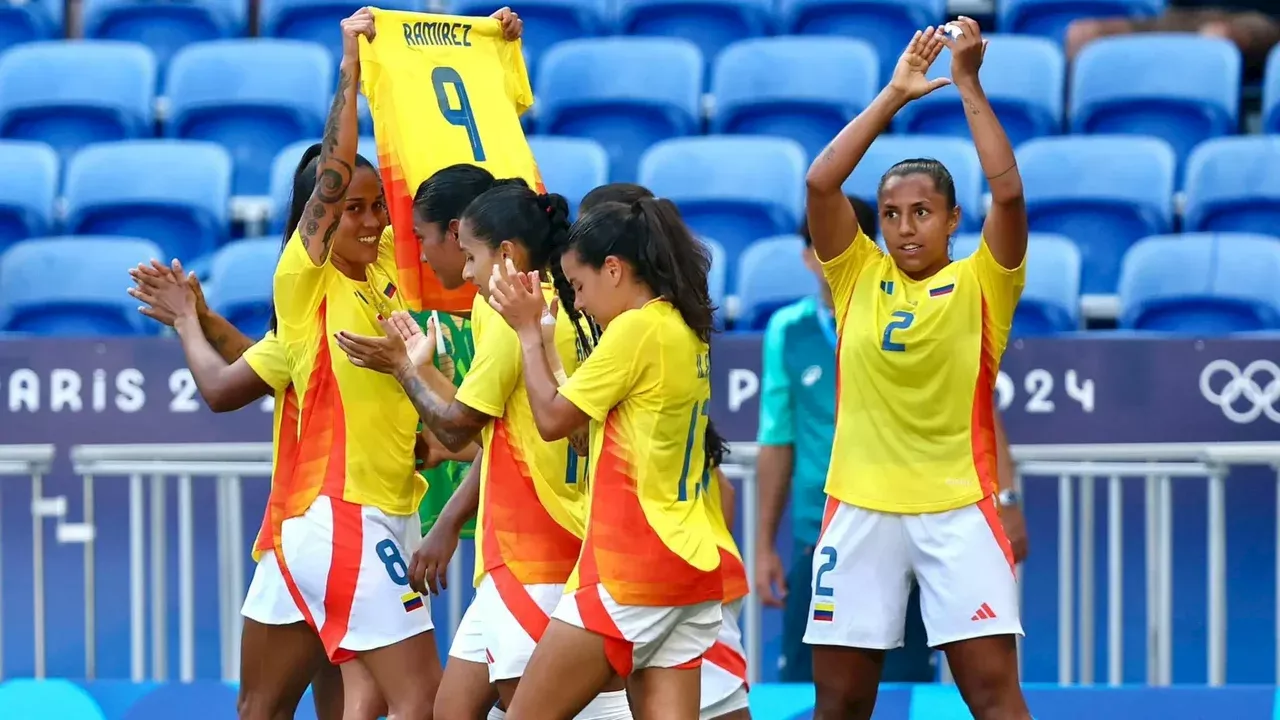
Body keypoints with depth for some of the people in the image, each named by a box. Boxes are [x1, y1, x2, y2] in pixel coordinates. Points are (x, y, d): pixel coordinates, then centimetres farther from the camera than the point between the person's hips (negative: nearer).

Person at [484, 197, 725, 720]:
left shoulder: (637, 329, -13)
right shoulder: (686, 334, 14)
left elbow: (552, 419, -8)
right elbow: (588, 426, 18)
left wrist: (528, 329, 3)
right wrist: (539, 329, 14)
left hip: (629, 572, -9)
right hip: (690, 566, 9)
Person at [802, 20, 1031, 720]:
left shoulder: (980, 285, 2)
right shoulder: (859, 277, 8)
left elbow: (1007, 190, -13)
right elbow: (820, 182, -3)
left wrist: (967, 83, -11)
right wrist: (895, 94, -2)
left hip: (957, 508, -2)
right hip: (859, 507, 3)